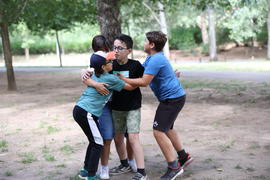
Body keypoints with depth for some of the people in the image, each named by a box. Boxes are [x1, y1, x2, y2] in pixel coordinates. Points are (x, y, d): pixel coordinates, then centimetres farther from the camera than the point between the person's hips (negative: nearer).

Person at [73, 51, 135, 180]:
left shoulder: (95, 75, 14)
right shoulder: (111, 79, -8)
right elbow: (130, 87, 0)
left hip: (78, 110, 9)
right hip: (87, 113, -9)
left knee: (94, 141, 20)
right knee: (98, 143, 0)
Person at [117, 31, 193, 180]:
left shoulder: (156, 60, -21)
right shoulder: (151, 58, 14)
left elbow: (143, 82, -24)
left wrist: (123, 79, -16)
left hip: (172, 99, -11)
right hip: (175, 97, 11)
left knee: (158, 131, -10)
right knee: (167, 129, 22)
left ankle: (174, 167, -3)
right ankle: (184, 157, 32)